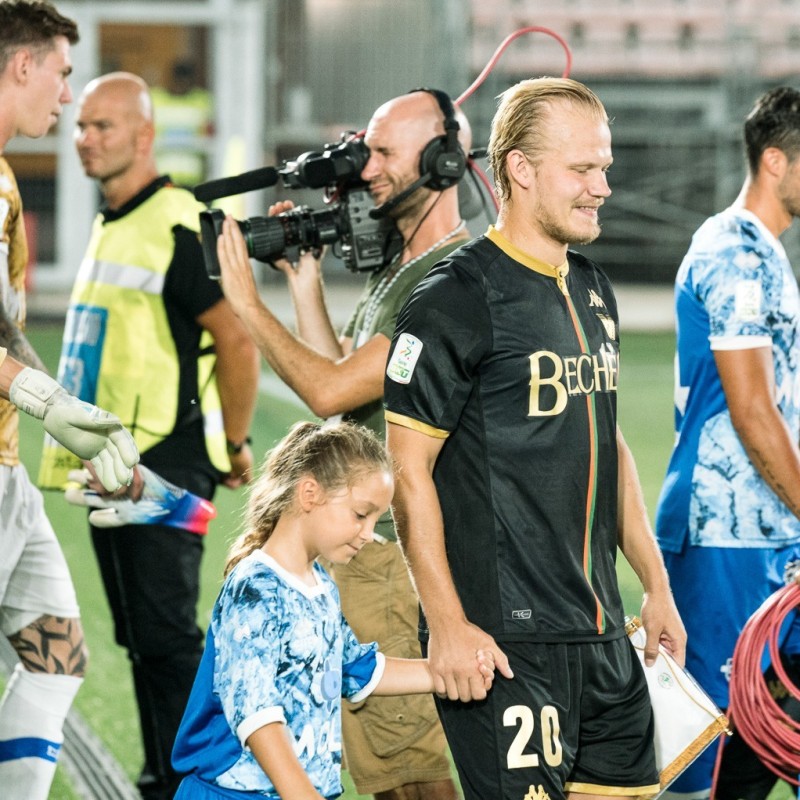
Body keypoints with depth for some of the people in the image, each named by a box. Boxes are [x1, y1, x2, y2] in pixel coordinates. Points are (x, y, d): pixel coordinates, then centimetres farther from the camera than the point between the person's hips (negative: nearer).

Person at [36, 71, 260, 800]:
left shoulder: (178, 227, -14)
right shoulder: (109, 227, 15)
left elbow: (239, 343, -16)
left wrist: (234, 446, -9)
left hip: (164, 465, -9)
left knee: (166, 636, -9)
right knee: (140, 638, 13)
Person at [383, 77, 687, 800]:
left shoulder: (592, 291, 14)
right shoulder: (454, 301, -11)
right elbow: (409, 472, -13)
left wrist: (655, 582, 20)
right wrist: (447, 626, -17)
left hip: (602, 631, 8)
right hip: (503, 636, -8)